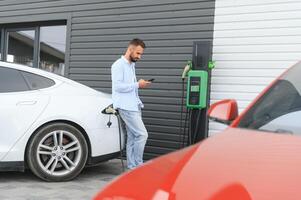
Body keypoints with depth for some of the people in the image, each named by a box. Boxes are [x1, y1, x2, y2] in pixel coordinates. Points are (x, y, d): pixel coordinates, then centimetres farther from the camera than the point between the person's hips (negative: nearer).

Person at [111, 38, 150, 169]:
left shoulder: (131, 65, 21)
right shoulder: (119, 65, -7)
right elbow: (118, 86, -17)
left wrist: (140, 84, 10)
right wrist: (137, 85, -14)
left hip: (134, 105, 9)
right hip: (126, 106, -9)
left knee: (132, 137, 8)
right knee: (142, 134, -12)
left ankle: (132, 167, 12)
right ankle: (138, 166, -2)